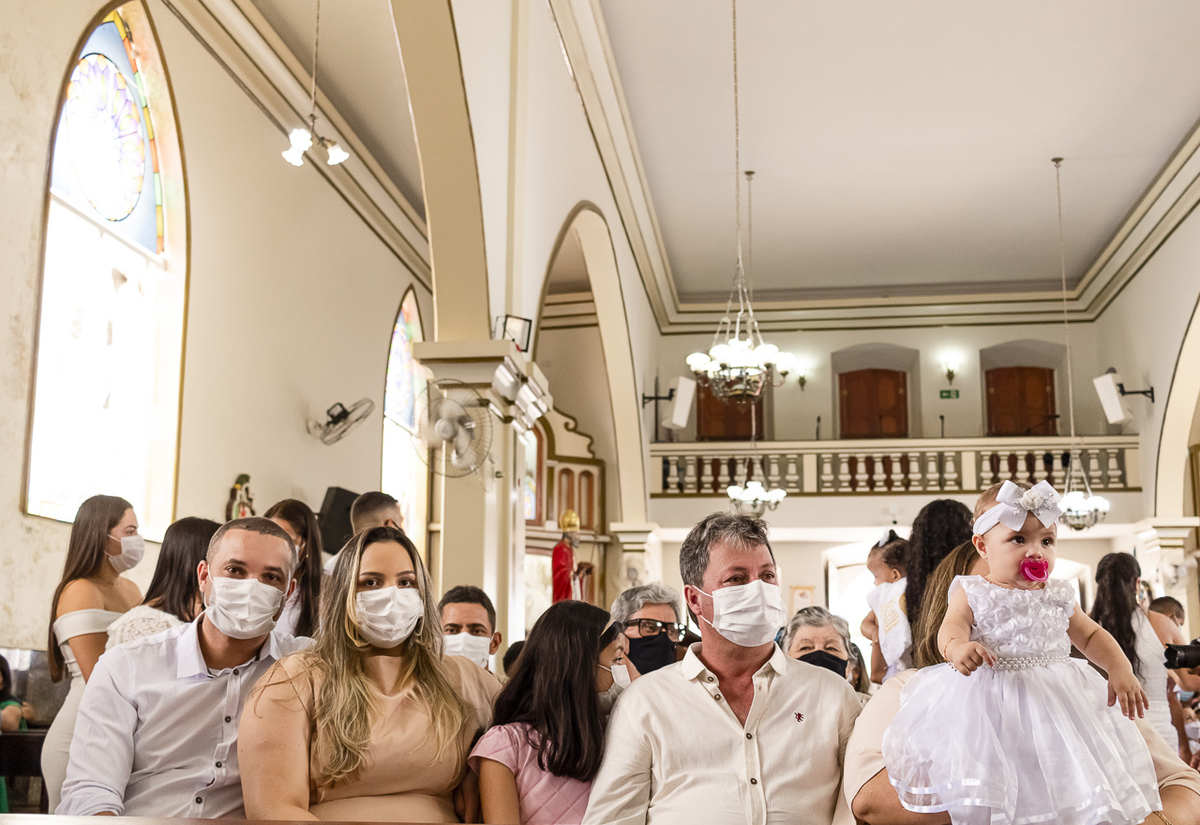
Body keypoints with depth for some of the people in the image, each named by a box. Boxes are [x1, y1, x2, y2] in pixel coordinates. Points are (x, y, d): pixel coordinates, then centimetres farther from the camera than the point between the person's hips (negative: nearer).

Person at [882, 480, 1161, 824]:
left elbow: (1091, 635, 18)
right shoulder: (972, 593, -3)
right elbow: (953, 626, -17)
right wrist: (957, 647, -40)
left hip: (1053, 698, 3)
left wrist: (1120, 670, 2)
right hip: (989, 700, -3)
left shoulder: (1058, 597, 9)